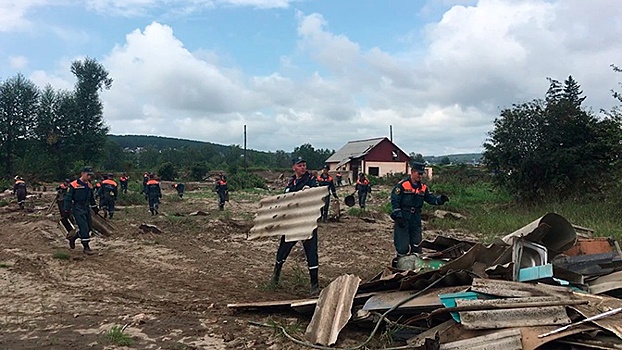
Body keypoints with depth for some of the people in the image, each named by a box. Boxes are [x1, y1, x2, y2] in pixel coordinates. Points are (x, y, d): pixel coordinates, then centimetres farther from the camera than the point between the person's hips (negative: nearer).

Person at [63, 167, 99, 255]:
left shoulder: (89, 185, 11)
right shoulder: (74, 185, -11)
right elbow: (68, 198, -9)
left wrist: (94, 207, 26)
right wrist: (66, 211, -10)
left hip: (86, 208, 7)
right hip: (78, 209, -7)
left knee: (89, 227, 8)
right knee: (84, 228, -12)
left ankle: (73, 238, 29)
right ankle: (86, 247, -3)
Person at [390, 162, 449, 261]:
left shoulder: (423, 187, 9)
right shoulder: (402, 185, -11)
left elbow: (431, 199, 8)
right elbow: (394, 201, -13)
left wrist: (440, 199, -12)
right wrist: (398, 217, -18)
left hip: (416, 219, 6)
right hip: (402, 219, -6)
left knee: (417, 244, 12)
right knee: (402, 245, -6)